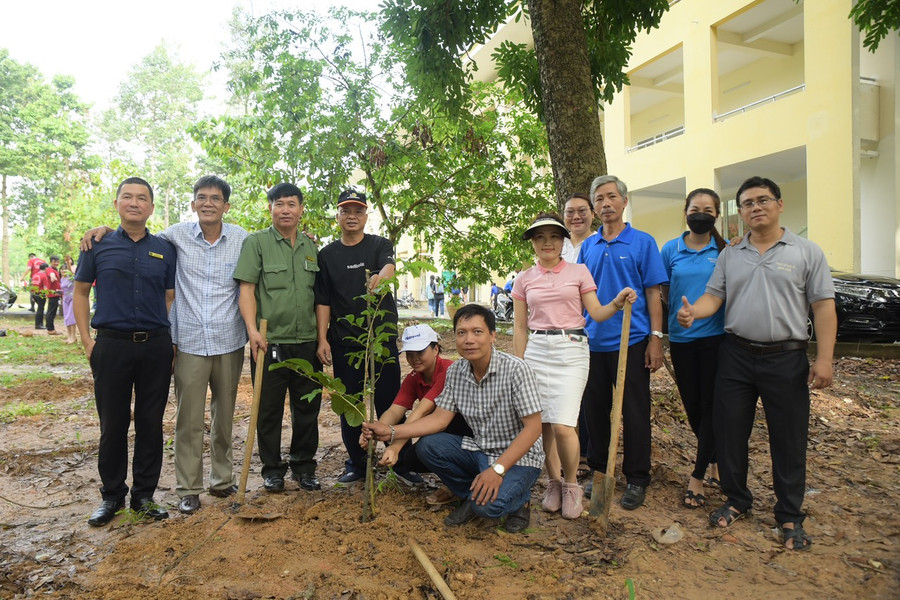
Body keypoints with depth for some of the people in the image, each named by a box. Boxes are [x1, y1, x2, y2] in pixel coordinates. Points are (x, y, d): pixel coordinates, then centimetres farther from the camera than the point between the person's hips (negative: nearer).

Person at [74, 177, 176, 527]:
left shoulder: (164, 250, 7)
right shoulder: (98, 246, 4)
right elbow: (80, 292, 9)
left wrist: (168, 341, 2)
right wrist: (87, 340, 1)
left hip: (156, 346, 1)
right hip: (111, 345, -1)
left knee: (151, 423, 7)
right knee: (112, 423, 7)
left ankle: (144, 494, 21)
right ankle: (111, 495, 24)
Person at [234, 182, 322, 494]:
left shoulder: (311, 247, 12)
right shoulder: (256, 242, -1)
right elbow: (246, 289, -7)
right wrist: (252, 329, -19)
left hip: (307, 342, 4)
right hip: (270, 342, -4)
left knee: (308, 407, 11)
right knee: (269, 409, 6)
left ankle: (303, 465, 27)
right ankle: (272, 468, 23)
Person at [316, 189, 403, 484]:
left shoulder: (380, 245, 3)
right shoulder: (327, 255, 8)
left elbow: (389, 266, -21)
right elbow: (323, 301, 7)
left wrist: (381, 276, -45)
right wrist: (322, 339, -2)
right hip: (343, 341, 2)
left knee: (390, 400, 1)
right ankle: (356, 463, 22)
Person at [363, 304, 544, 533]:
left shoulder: (514, 369, -22)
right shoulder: (455, 371, -4)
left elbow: (533, 427, -22)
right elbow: (439, 418, -3)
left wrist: (497, 469, -30)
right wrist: (390, 432, -14)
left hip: (519, 457, -6)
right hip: (480, 451, 6)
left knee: (488, 505, -30)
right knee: (427, 446, -13)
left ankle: (519, 498, 5)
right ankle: (471, 495, 7)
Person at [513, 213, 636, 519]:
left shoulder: (579, 272, 6)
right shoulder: (524, 279, 10)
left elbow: (596, 313, 0)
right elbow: (520, 327, 11)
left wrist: (617, 303, -19)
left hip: (571, 351, -2)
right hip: (536, 352, 3)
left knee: (562, 425, -12)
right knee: (542, 424, 3)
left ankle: (571, 485, 12)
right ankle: (553, 482, 24)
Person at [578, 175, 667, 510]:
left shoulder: (642, 242, -1)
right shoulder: (587, 246, 9)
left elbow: (653, 293, -3)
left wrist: (656, 338, -9)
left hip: (631, 342, -4)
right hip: (593, 341, 4)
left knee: (635, 413, 4)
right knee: (594, 410, 12)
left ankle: (637, 479, 18)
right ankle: (598, 471, 27)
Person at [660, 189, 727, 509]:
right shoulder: (671, 249, 4)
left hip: (716, 336, -2)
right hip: (681, 338, 2)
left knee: (710, 406, 0)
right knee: (692, 406, 11)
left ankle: (697, 476, 8)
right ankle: (715, 457, 36)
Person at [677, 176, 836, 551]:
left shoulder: (807, 252, 2)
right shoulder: (730, 255, 11)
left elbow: (823, 307, -2)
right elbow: (714, 295, 6)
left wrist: (824, 358, -10)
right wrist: (693, 311, -18)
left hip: (786, 358, -3)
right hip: (736, 355, 3)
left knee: (789, 439, 5)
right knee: (729, 432, 8)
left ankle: (790, 515, 22)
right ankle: (736, 501, 27)